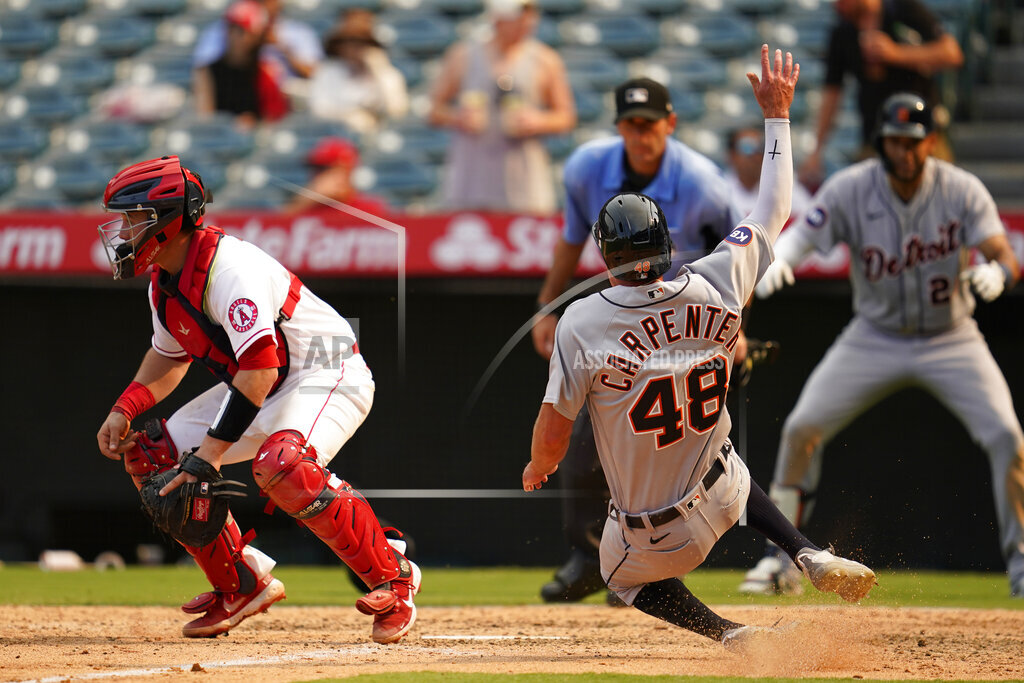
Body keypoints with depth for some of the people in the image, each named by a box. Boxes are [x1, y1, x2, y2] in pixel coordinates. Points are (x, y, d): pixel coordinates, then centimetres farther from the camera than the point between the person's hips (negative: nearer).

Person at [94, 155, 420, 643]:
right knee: (153, 456, 2)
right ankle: (241, 584, 12)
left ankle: (392, 578, -22)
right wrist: (124, 410, 4)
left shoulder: (229, 267, -28)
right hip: (256, 385, 10)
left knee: (281, 465, -37)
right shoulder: (163, 281, 3)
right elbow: (169, 356, 21)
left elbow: (259, 370, -34)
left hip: (327, 375, -10)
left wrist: (212, 449, -35)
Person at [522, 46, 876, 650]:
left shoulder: (583, 323, -20)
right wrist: (777, 114, 13)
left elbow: (552, 436, -16)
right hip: (719, 500, 4)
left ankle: (737, 637, 2)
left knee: (623, 577, 29)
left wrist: (537, 469, 8)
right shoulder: (714, 291, -13)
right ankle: (813, 557, 16)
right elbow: (774, 212, 3)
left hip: (649, 542, -4)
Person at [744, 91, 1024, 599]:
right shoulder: (850, 189, -14)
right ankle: (780, 557, 4)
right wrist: (777, 260, -45)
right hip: (875, 338, 1)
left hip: (951, 339, -1)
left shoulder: (962, 191, -15)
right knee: (801, 429, -11)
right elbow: (800, 237, -21)